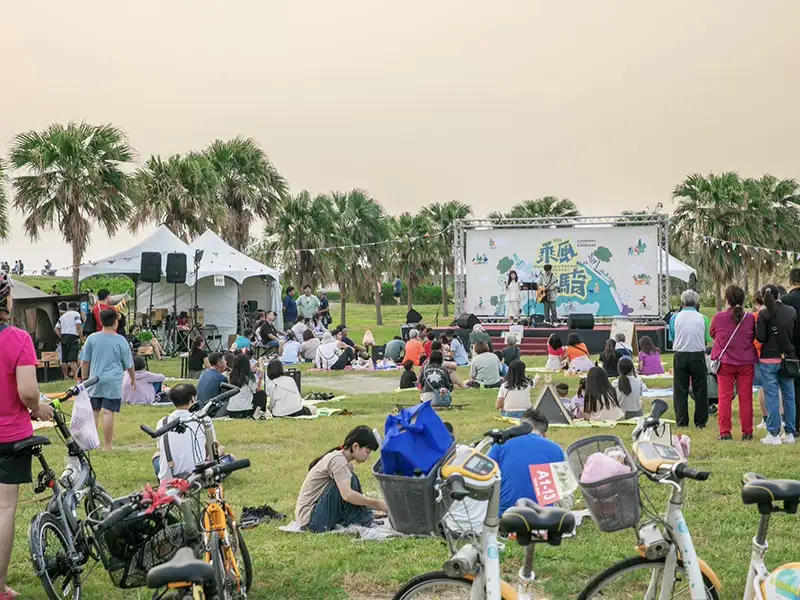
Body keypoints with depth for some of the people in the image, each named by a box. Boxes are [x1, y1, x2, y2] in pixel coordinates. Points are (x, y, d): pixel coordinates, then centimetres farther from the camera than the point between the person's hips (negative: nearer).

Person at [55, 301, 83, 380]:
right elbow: (79, 326, -11)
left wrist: (61, 337, 14)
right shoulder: (76, 314, 0)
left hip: (63, 337, 6)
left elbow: (56, 329, 14)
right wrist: (81, 338, -8)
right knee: (73, 359, -14)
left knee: (64, 360, 9)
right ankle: (76, 377, -23)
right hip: (73, 337, -6)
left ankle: (66, 377, 13)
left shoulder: (62, 316, 18)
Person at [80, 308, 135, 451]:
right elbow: (129, 365, 5)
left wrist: (85, 379, 17)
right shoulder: (121, 341, -3)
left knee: (94, 411, 13)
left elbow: (84, 362, 5)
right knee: (108, 412, -4)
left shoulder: (92, 338, 1)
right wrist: (133, 379, 21)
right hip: (113, 382, -3)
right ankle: (107, 445, -2)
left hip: (94, 381, 3)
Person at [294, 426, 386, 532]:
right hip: (310, 519, -9)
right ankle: (355, 522, -11)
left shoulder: (346, 462, 14)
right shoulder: (338, 459, -17)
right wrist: (377, 503, -23)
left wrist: (381, 507, 3)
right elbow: (347, 495, -30)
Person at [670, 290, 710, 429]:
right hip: (698, 355, 0)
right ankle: (700, 422, 10)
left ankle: (682, 422, 6)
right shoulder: (702, 318, -2)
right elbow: (706, 339, 7)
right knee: (700, 390, 8)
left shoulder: (675, 318, -2)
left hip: (680, 356, 0)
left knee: (680, 391, 6)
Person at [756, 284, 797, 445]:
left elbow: (760, 338, -12)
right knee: (789, 396, 10)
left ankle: (774, 434, -1)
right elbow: (796, 335, 7)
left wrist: (757, 328, 5)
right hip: (788, 358, 4)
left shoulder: (764, 314, -11)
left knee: (772, 396, -1)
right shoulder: (792, 311, 1)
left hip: (769, 360, -4)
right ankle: (789, 433, 13)